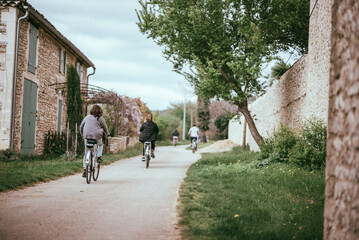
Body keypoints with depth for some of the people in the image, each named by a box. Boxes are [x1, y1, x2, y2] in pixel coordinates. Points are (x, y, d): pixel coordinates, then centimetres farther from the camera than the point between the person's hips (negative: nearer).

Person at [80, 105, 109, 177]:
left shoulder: (87, 117, 16)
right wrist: (105, 136, 27)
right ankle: (99, 156, 11)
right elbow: (105, 128, 10)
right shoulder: (100, 118, 5)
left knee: (86, 153, 12)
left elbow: (81, 127, 24)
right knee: (100, 144, 32)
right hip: (97, 136, -2)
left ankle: (85, 169, 5)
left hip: (87, 136, 2)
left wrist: (83, 134, 38)